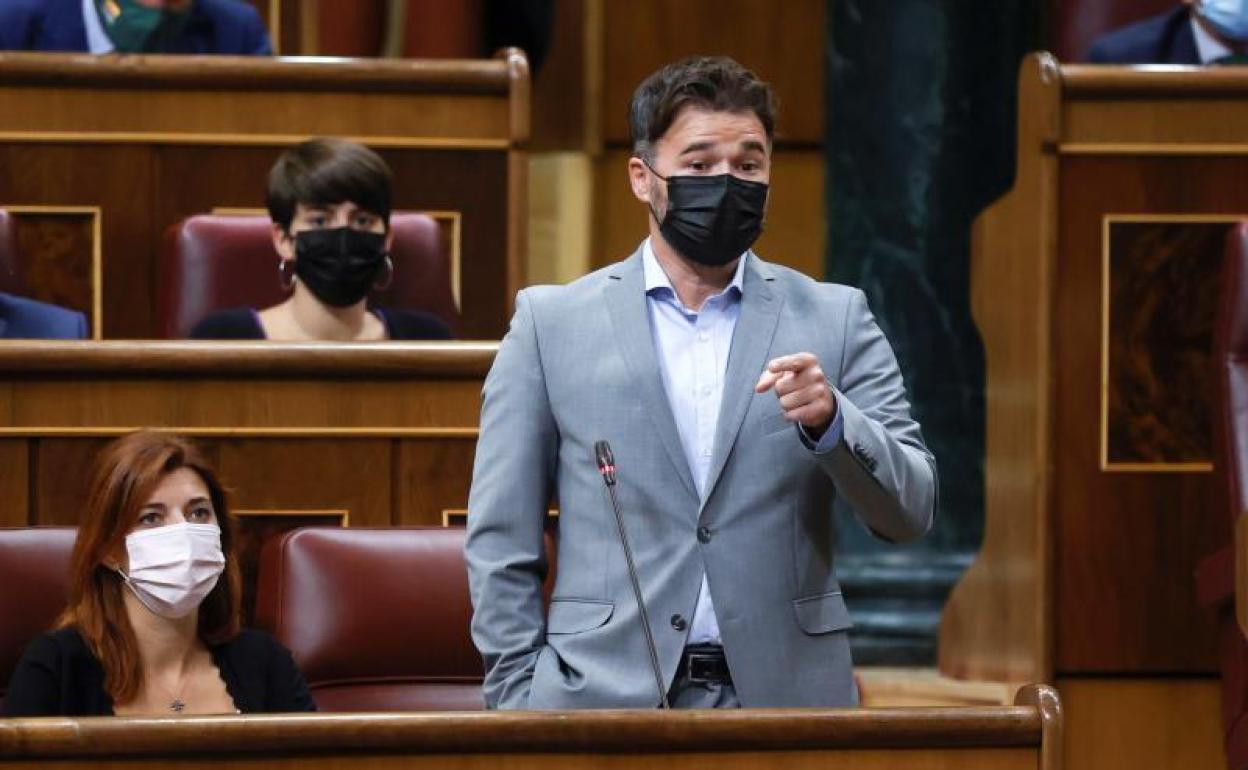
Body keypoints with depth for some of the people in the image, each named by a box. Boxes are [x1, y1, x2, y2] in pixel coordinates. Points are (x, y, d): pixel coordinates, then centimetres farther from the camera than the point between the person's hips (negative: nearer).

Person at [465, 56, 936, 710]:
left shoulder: (834, 320, 7)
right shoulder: (551, 322, 5)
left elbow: (910, 512, 2)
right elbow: (501, 540, 5)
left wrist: (831, 421, -16)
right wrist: (519, 702, -2)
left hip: (784, 702, 1)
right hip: (605, 701, -1)